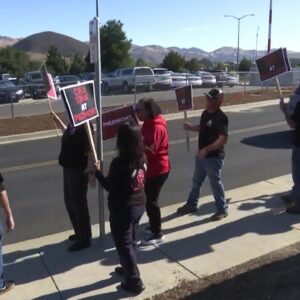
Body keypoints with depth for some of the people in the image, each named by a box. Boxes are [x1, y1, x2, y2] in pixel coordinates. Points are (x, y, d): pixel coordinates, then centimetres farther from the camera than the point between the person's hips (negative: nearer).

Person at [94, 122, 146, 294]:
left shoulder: (119, 163, -26)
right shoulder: (143, 158, -5)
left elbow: (109, 186, -17)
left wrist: (97, 171, -2)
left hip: (123, 209, -7)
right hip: (140, 204, 8)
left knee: (124, 244, 8)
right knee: (131, 240, 25)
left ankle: (135, 282, 17)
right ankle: (129, 268, 44)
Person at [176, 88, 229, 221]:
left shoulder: (221, 117, -21)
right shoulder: (205, 113, 6)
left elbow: (223, 139, -26)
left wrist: (206, 150, -28)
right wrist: (190, 127, 3)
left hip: (213, 157, -9)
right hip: (201, 155, 9)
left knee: (215, 183, 4)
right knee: (196, 181, 20)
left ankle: (222, 210, 22)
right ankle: (191, 204, 37)